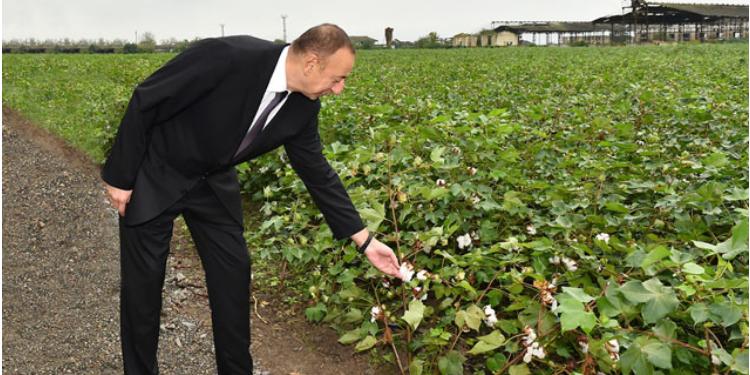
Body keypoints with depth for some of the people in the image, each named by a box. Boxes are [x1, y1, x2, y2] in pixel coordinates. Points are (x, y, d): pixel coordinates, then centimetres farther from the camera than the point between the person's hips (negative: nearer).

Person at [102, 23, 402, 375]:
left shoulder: (303, 107, -13)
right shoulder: (227, 56, -33)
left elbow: (317, 172, -2)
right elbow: (144, 102, -23)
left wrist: (365, 240, -2)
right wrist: (121, 176, -16)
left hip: (213, 180, 5)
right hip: (154, 173, -5)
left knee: (233, 273, 5)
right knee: (143, 279, 3)